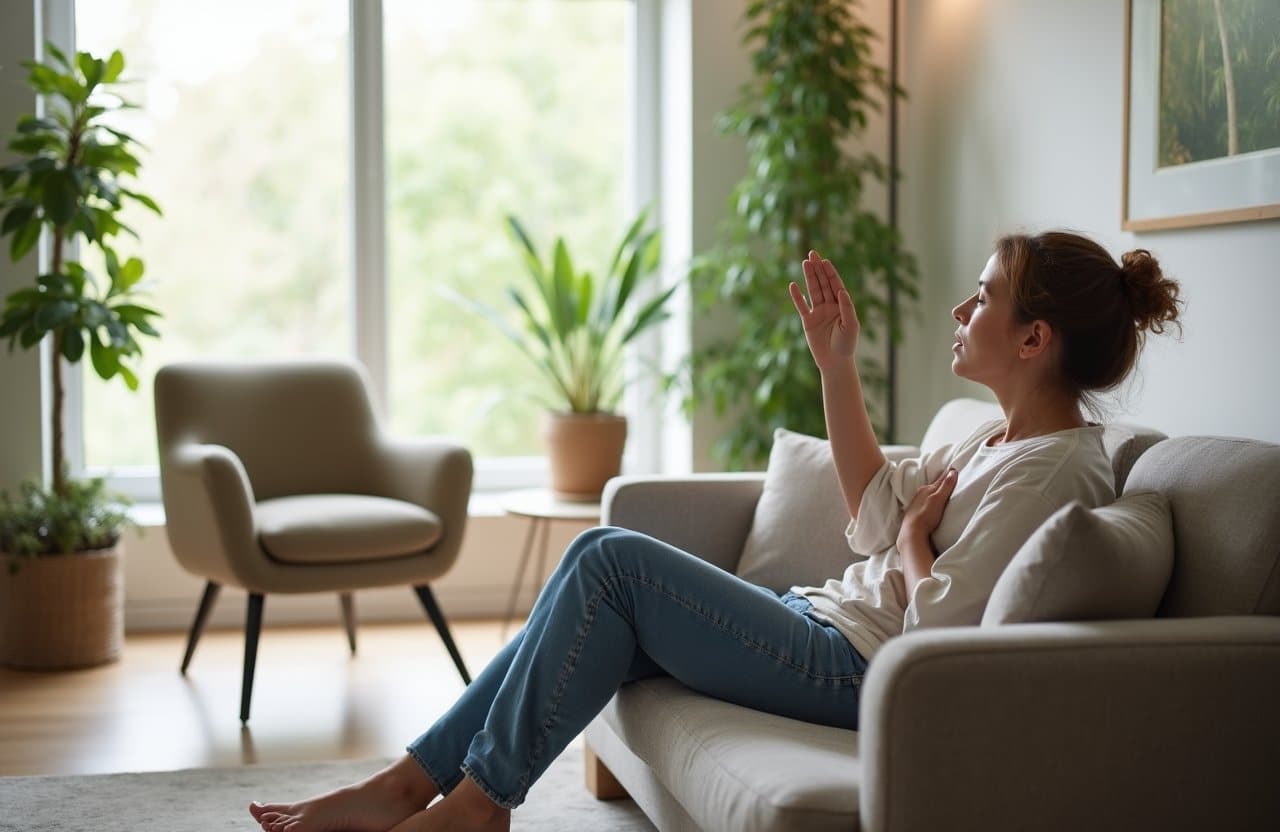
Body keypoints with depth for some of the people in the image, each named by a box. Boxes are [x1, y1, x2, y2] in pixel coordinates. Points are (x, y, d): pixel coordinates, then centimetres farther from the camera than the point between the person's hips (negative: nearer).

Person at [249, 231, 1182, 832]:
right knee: (600, 587, 2)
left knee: (611, 558, -13)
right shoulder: (1006, 435, 12)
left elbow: (939, 627, -25)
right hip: (825, 623, 10)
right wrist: (836, 364, 12)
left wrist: (914, 539, -6)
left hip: (855, 673, -10)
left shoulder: (1053, 468, -18)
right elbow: (877, 512, 17)